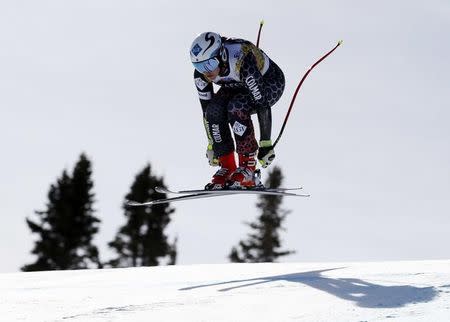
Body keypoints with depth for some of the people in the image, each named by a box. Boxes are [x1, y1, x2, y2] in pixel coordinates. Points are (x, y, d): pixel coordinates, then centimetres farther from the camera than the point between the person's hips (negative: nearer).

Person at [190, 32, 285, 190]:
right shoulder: (201, 73, -23)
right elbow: (206, 109, -10)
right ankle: (227, 168, -12)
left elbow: (263, 105, -37)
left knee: (236, 107, -33)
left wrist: (266, 144, -34)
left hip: (269, 83, -6)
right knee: (214, 110, -23)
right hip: (236, 86, 6)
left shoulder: (242, 63, -41)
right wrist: (211, 144, -5)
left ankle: (248, 168, -23)